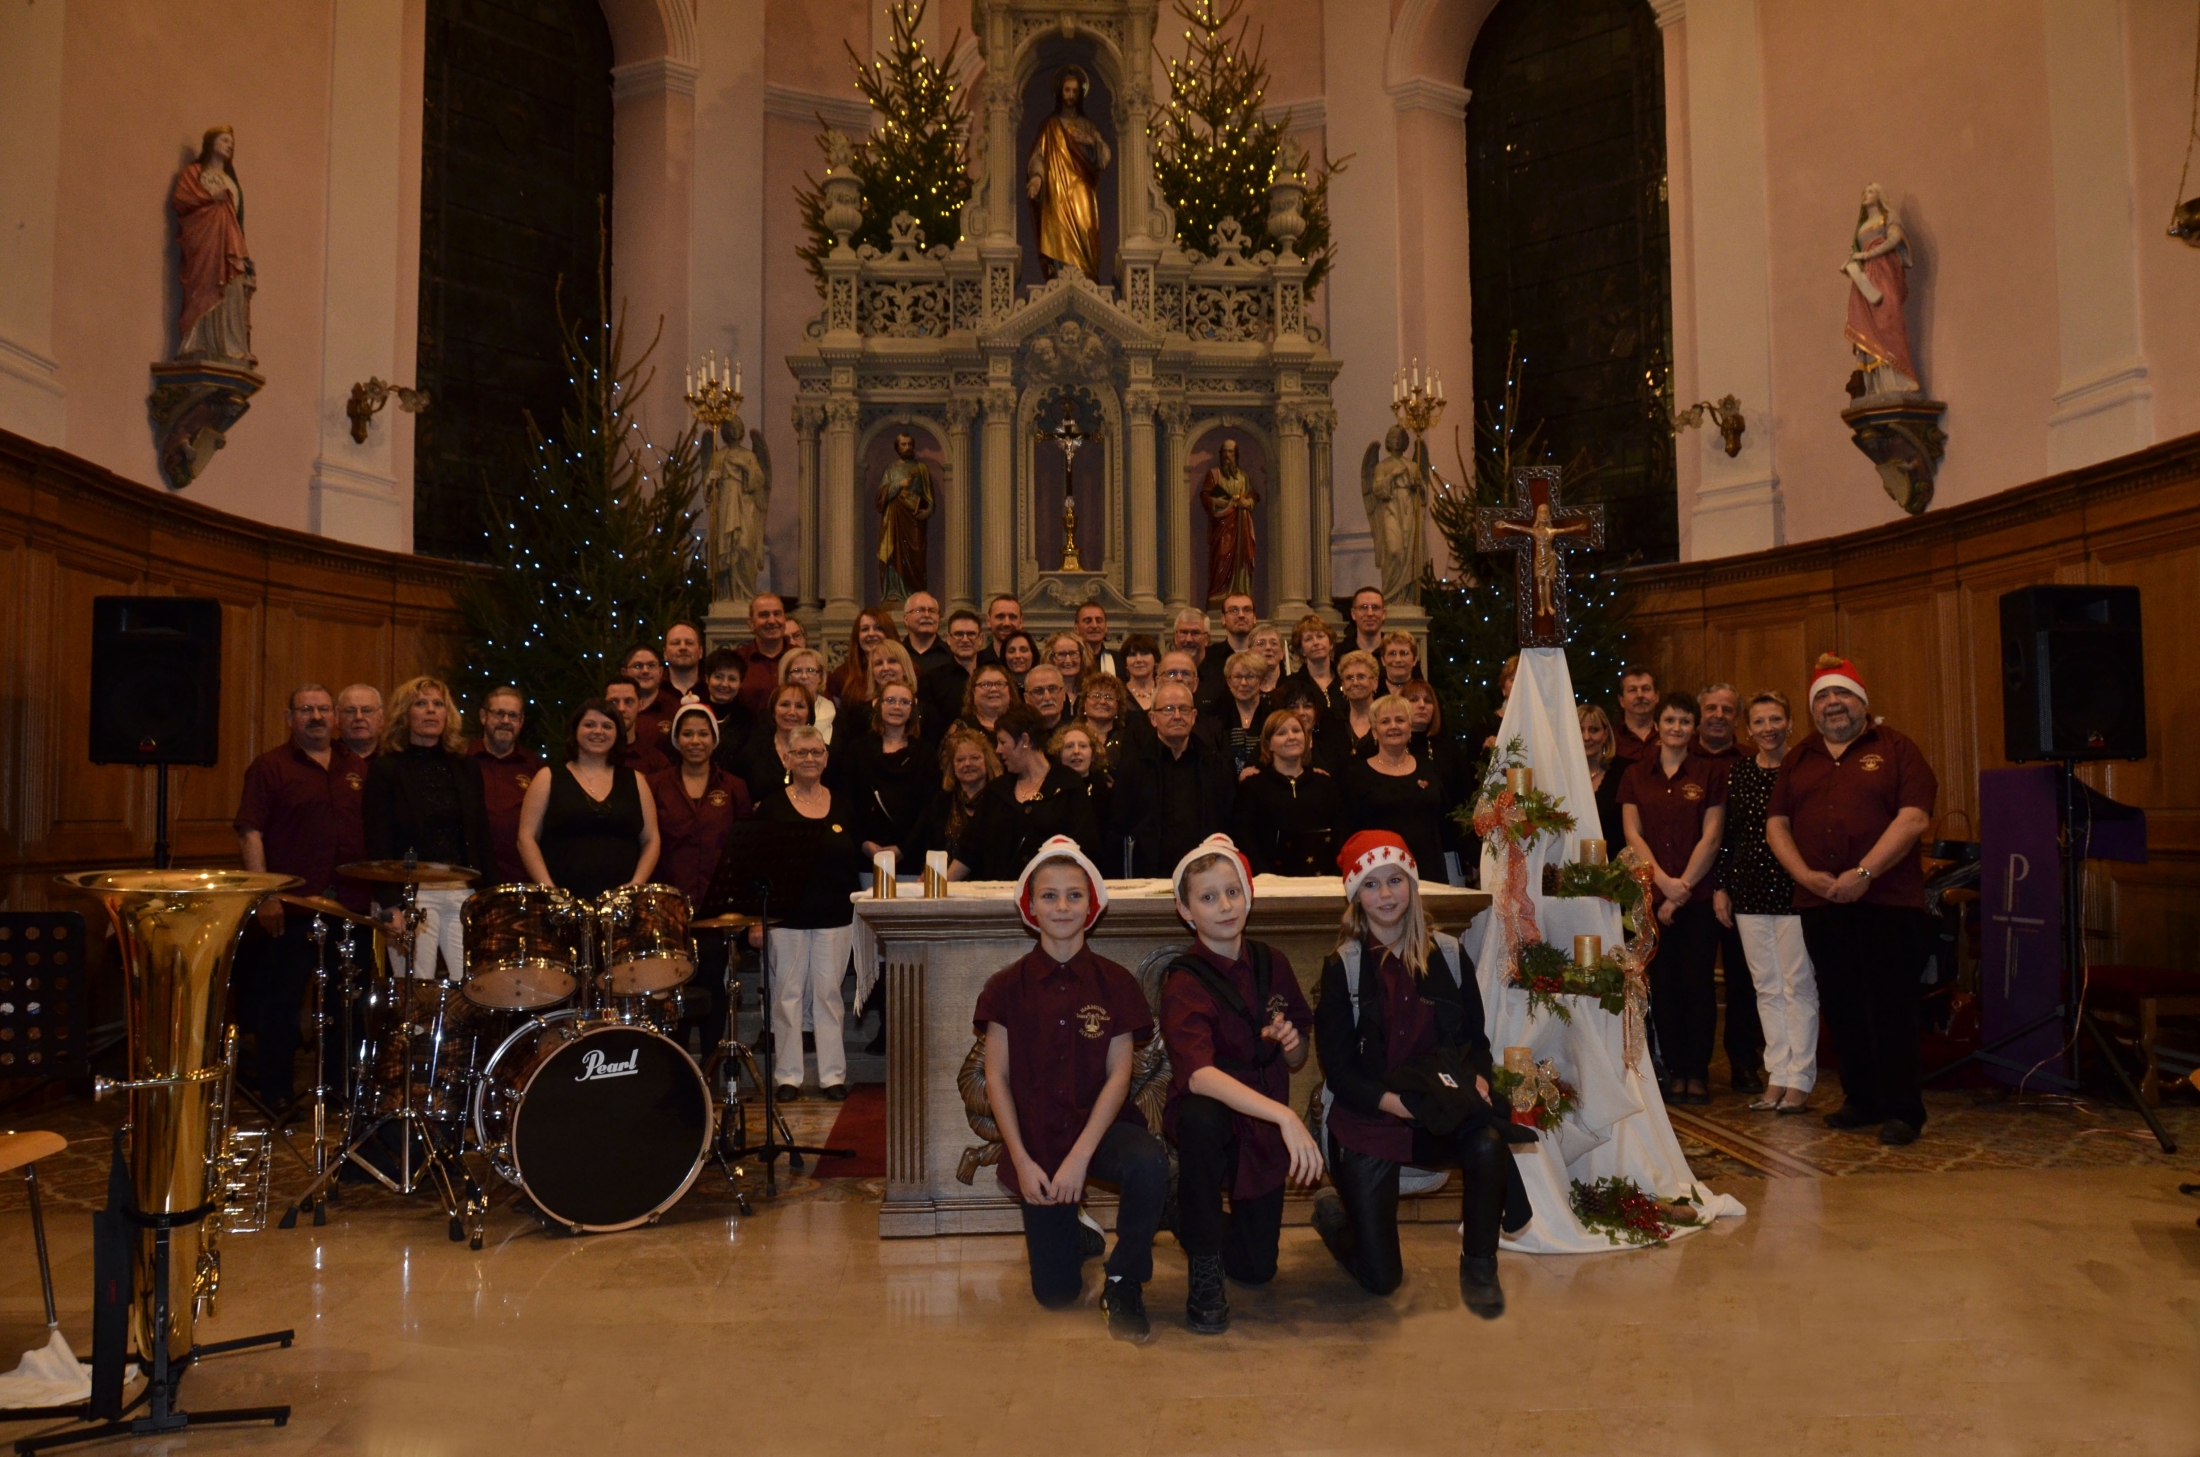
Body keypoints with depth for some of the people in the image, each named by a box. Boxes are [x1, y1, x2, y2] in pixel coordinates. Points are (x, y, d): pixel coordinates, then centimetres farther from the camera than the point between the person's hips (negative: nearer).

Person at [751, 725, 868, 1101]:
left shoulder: (843, 808, 9)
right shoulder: (772, 807, 1)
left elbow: (855, 861, 14)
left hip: (835, 916, 2)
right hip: (786, 915, -2)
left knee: (829, 992, 4)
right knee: (788, 994, 2)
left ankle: (833, 1074, 11)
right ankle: (788, 1076, 10)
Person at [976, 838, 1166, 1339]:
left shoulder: (1115, 983, -4)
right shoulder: (1008, 987, -3)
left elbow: (1119, 1075, -7)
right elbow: (997, 1078, -3)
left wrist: (1081, 1155, -17)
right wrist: (1021, 1161, -11)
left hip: (1100, 1127, 0)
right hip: (1037, 1137, 1)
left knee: (1149, 1163, -37)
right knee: (1056, 1293, -1)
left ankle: (1123, 1285, -11)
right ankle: (1072, 1237, 37)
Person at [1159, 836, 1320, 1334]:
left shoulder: (1272, 965, -1)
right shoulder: (1185, 983, -18)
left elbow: (1296, 1063, 10)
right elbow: (1198, 1073, -35)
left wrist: (1291, 1043, -15)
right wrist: (1285, 1115, -45)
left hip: (1263, 1127, 5)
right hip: (1212, 1118, -5)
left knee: (1256, 1267, 3)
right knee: (1199, 1115, -40)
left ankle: (1192, 1217, 38)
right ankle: (1203, 1272, -20)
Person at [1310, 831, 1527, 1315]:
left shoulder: (1449, 956, 3)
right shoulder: (1342, 967, -6)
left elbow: (1476, 1040, 9)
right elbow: (1336, 1069, -8)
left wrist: (1477, 1080, -13)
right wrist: (1392, 1102, -24)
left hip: (1441, 1113, 3)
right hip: (1366, 1119, -2)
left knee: (1488, 1144, -34)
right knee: (1381, 1279, -7)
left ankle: (1479, 1267, -7)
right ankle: (1334, 1212, 29)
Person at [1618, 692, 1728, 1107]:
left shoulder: (1710, 774, 4)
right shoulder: (1636, 775, 10)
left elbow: (1710, 837, -2)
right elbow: (1633, 834, 4)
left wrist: (1683, 886, -8)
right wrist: (1664, 882, -7)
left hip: (1698, 894, -2)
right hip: (1652, 895, 2)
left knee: (1697, 982, -2)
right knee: (1663, 984, 3)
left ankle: (1697, 1072, 7)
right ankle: (1673, 1070, 11)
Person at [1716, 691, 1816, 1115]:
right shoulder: (1735, 772, 8)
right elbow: (1725, 834, 9)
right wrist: (1720, 886, 6)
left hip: (1794, 889, -4)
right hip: (1749, 891, 4)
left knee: (1798, 985, -1)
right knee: (1766, 987, 9)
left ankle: (1800, 1080, 6)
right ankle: (1777, 1075, 17)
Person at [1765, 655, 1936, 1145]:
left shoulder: (1894, 749, 3)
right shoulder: (1798, 759, 16)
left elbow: (1914, 817, -9)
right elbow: (1776, 823, 11)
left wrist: (1864, 874, -16)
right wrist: (1806, 875, -6)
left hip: (1886, 901, -5)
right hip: (1820, 903, 5)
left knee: (1889, 1007, -5)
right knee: (1840, 1007, 9)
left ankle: (1902, 1109, 2)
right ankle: (1861, 1100, 20)